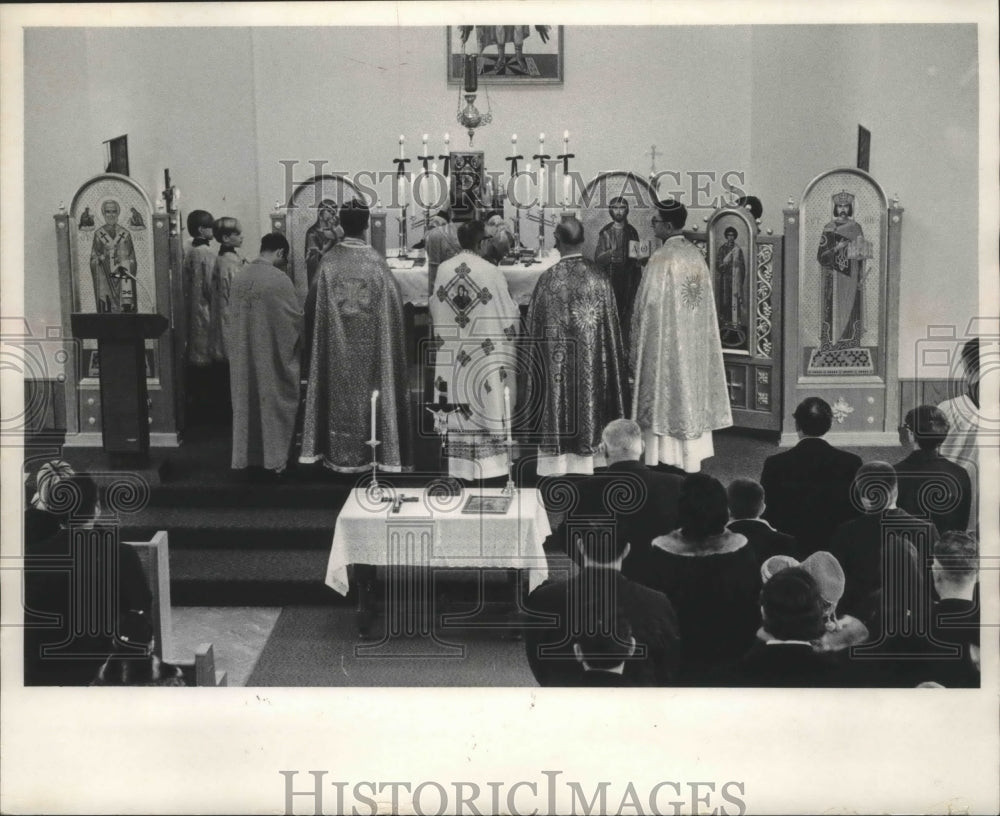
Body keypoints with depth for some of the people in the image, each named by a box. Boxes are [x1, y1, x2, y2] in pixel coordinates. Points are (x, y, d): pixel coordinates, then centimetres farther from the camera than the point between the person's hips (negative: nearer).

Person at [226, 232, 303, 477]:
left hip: (242, 354, 5)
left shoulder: (239, 277, 0)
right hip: (272, 354, -5)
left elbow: (232, 316, 10)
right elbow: (295, 319, -11)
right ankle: (274, 458, 12)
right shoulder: (279, 279, -17)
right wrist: (301, 338, 9)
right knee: (273, 402, 6)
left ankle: (245, 455, 21)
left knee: (246, 402, 14)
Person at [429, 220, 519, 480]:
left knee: (455, 403, 11)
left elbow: (435, 309, 8)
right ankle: (487, 456, 10)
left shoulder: (443, 270, -2)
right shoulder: (491, 272, -14)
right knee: (485, 400, 5)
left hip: (451, 353, 4)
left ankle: (456, 456, 18)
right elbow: (507, 314, -6)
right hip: (484, 353, -4)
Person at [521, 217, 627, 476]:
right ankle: (583, 465, 13)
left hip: (554, 360, -2)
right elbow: (611, 326, 2)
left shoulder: (548, 278, -8)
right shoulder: (599, 278, -2)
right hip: (590, 362, 2)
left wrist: (532, 365, 6)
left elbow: (535, 326, -4)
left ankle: (554, 470, 7)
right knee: (586, 400, 9)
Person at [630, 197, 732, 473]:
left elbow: (649, 307, -14)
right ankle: (691, 464, 16)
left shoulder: (661, 258, -15)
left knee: (663, 404, -2)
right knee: (690, 397, 11)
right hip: (694, 346, 7)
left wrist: (636, 350, -7)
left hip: (665, 345, -7)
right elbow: (704, 303, 11)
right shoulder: (696, 255, 7)